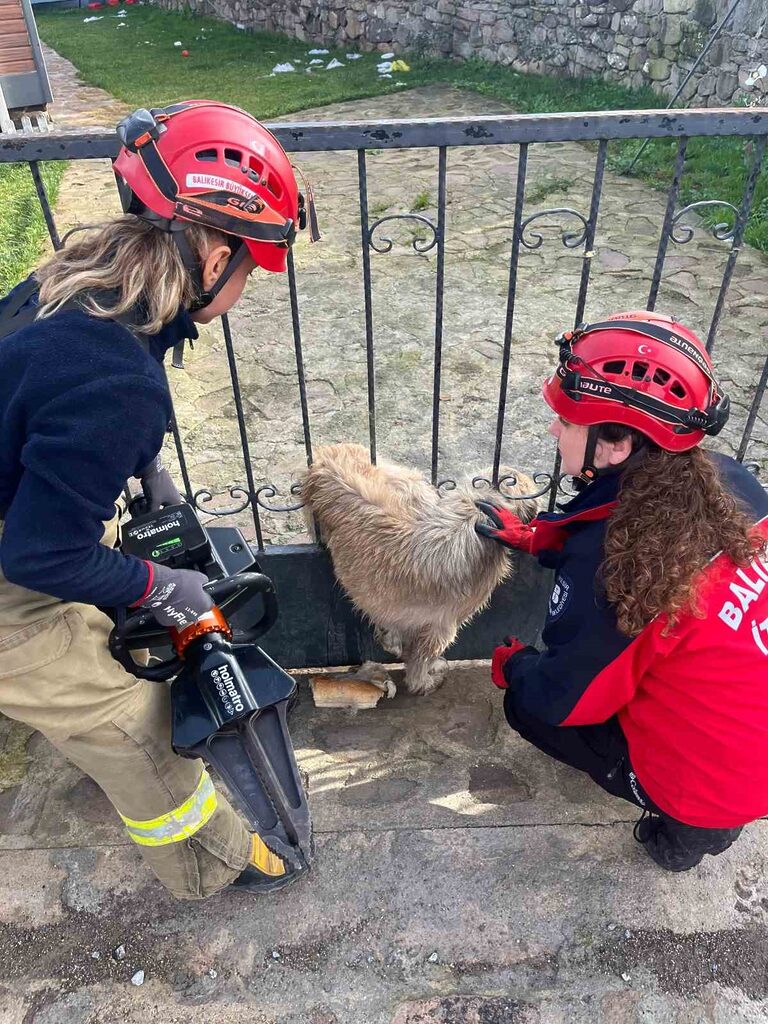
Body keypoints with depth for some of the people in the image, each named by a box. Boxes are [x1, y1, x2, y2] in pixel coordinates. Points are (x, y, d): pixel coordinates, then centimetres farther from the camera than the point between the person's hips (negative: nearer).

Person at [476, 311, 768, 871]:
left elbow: (562, 699, -13)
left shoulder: (604, 572, -30)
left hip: (716, 786, -6)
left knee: (529, 705, 11)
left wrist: (510, 663, 7)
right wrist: (529, 535, 9)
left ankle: (685, 824, 15)